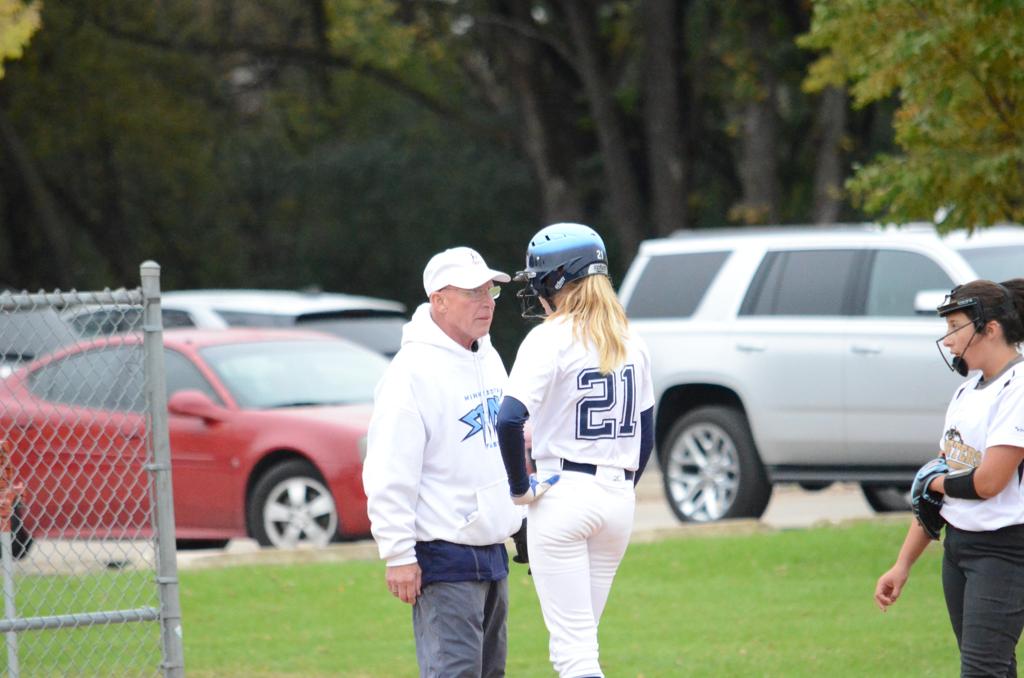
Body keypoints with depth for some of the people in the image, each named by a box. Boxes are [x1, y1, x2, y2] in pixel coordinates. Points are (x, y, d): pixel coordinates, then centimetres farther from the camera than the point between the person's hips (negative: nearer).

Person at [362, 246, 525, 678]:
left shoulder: (488, 358, 12)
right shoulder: (414, 370, -16)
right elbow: (389, 475, -19)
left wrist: (519, 511, 22)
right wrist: (398, 555, -21)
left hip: (491, 549, 9)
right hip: (443, 558, -9)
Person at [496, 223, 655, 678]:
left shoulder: (551, 339, -10)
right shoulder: (629, 343, 11)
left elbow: (510, 420, -22)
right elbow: (646, 432, 16)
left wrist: (520, 487, -10)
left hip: (561, 495, -6)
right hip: (619, 496, 6)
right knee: (581, 640, 16)